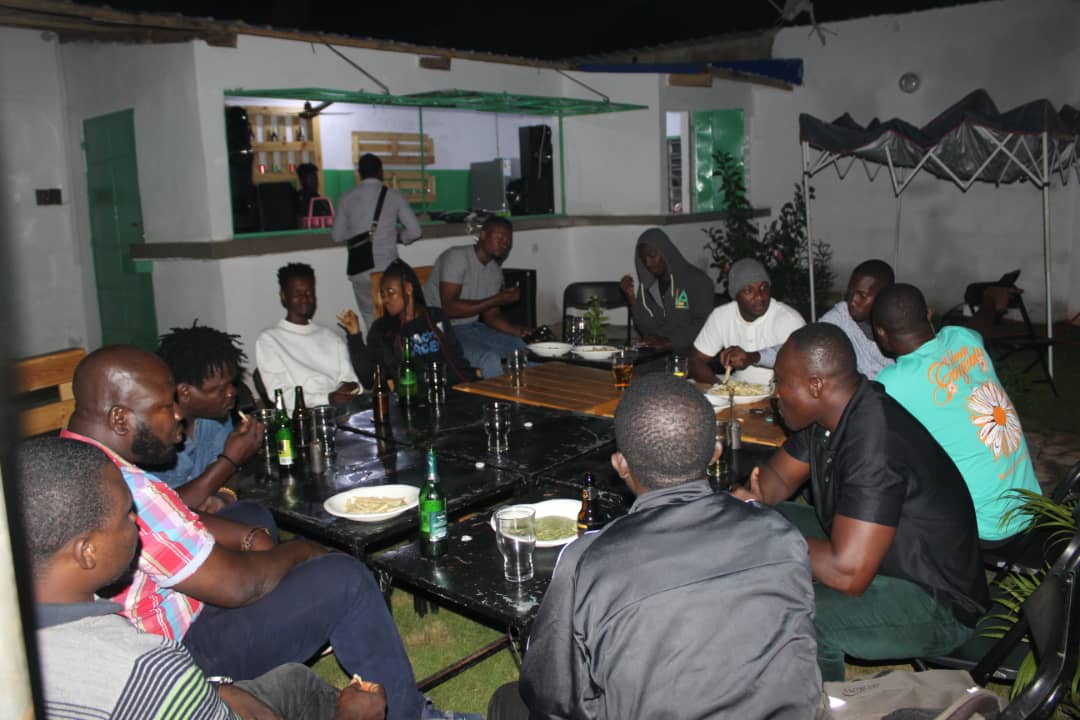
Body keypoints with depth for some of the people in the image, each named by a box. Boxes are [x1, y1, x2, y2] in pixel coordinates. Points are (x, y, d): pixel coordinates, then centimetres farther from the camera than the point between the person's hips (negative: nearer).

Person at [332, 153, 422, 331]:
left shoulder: (347, 198, 3)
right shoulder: (393, 195, -1)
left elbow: (338, 236, 7)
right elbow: (414, 231, -4)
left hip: (360, 269, 2)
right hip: (387, 268, -2)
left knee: (371, 320, 11)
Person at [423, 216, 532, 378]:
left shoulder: (495, 270, 9)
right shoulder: (457, 257, -16)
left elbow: (491, 316, 8)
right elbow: (449, 308, -24)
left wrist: (518, 330, -12)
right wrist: (498, 300, -24)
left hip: (471, 327, 8)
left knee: (525, 347, -3)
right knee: (489, 357, -28)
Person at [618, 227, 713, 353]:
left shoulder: (697, 280, -2)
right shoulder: (647, 285, 13)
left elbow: (703, 324, -8)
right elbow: (647, 329, 7)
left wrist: (670, 342, -18)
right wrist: (631, 298, -3)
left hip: (687, 352, -3)